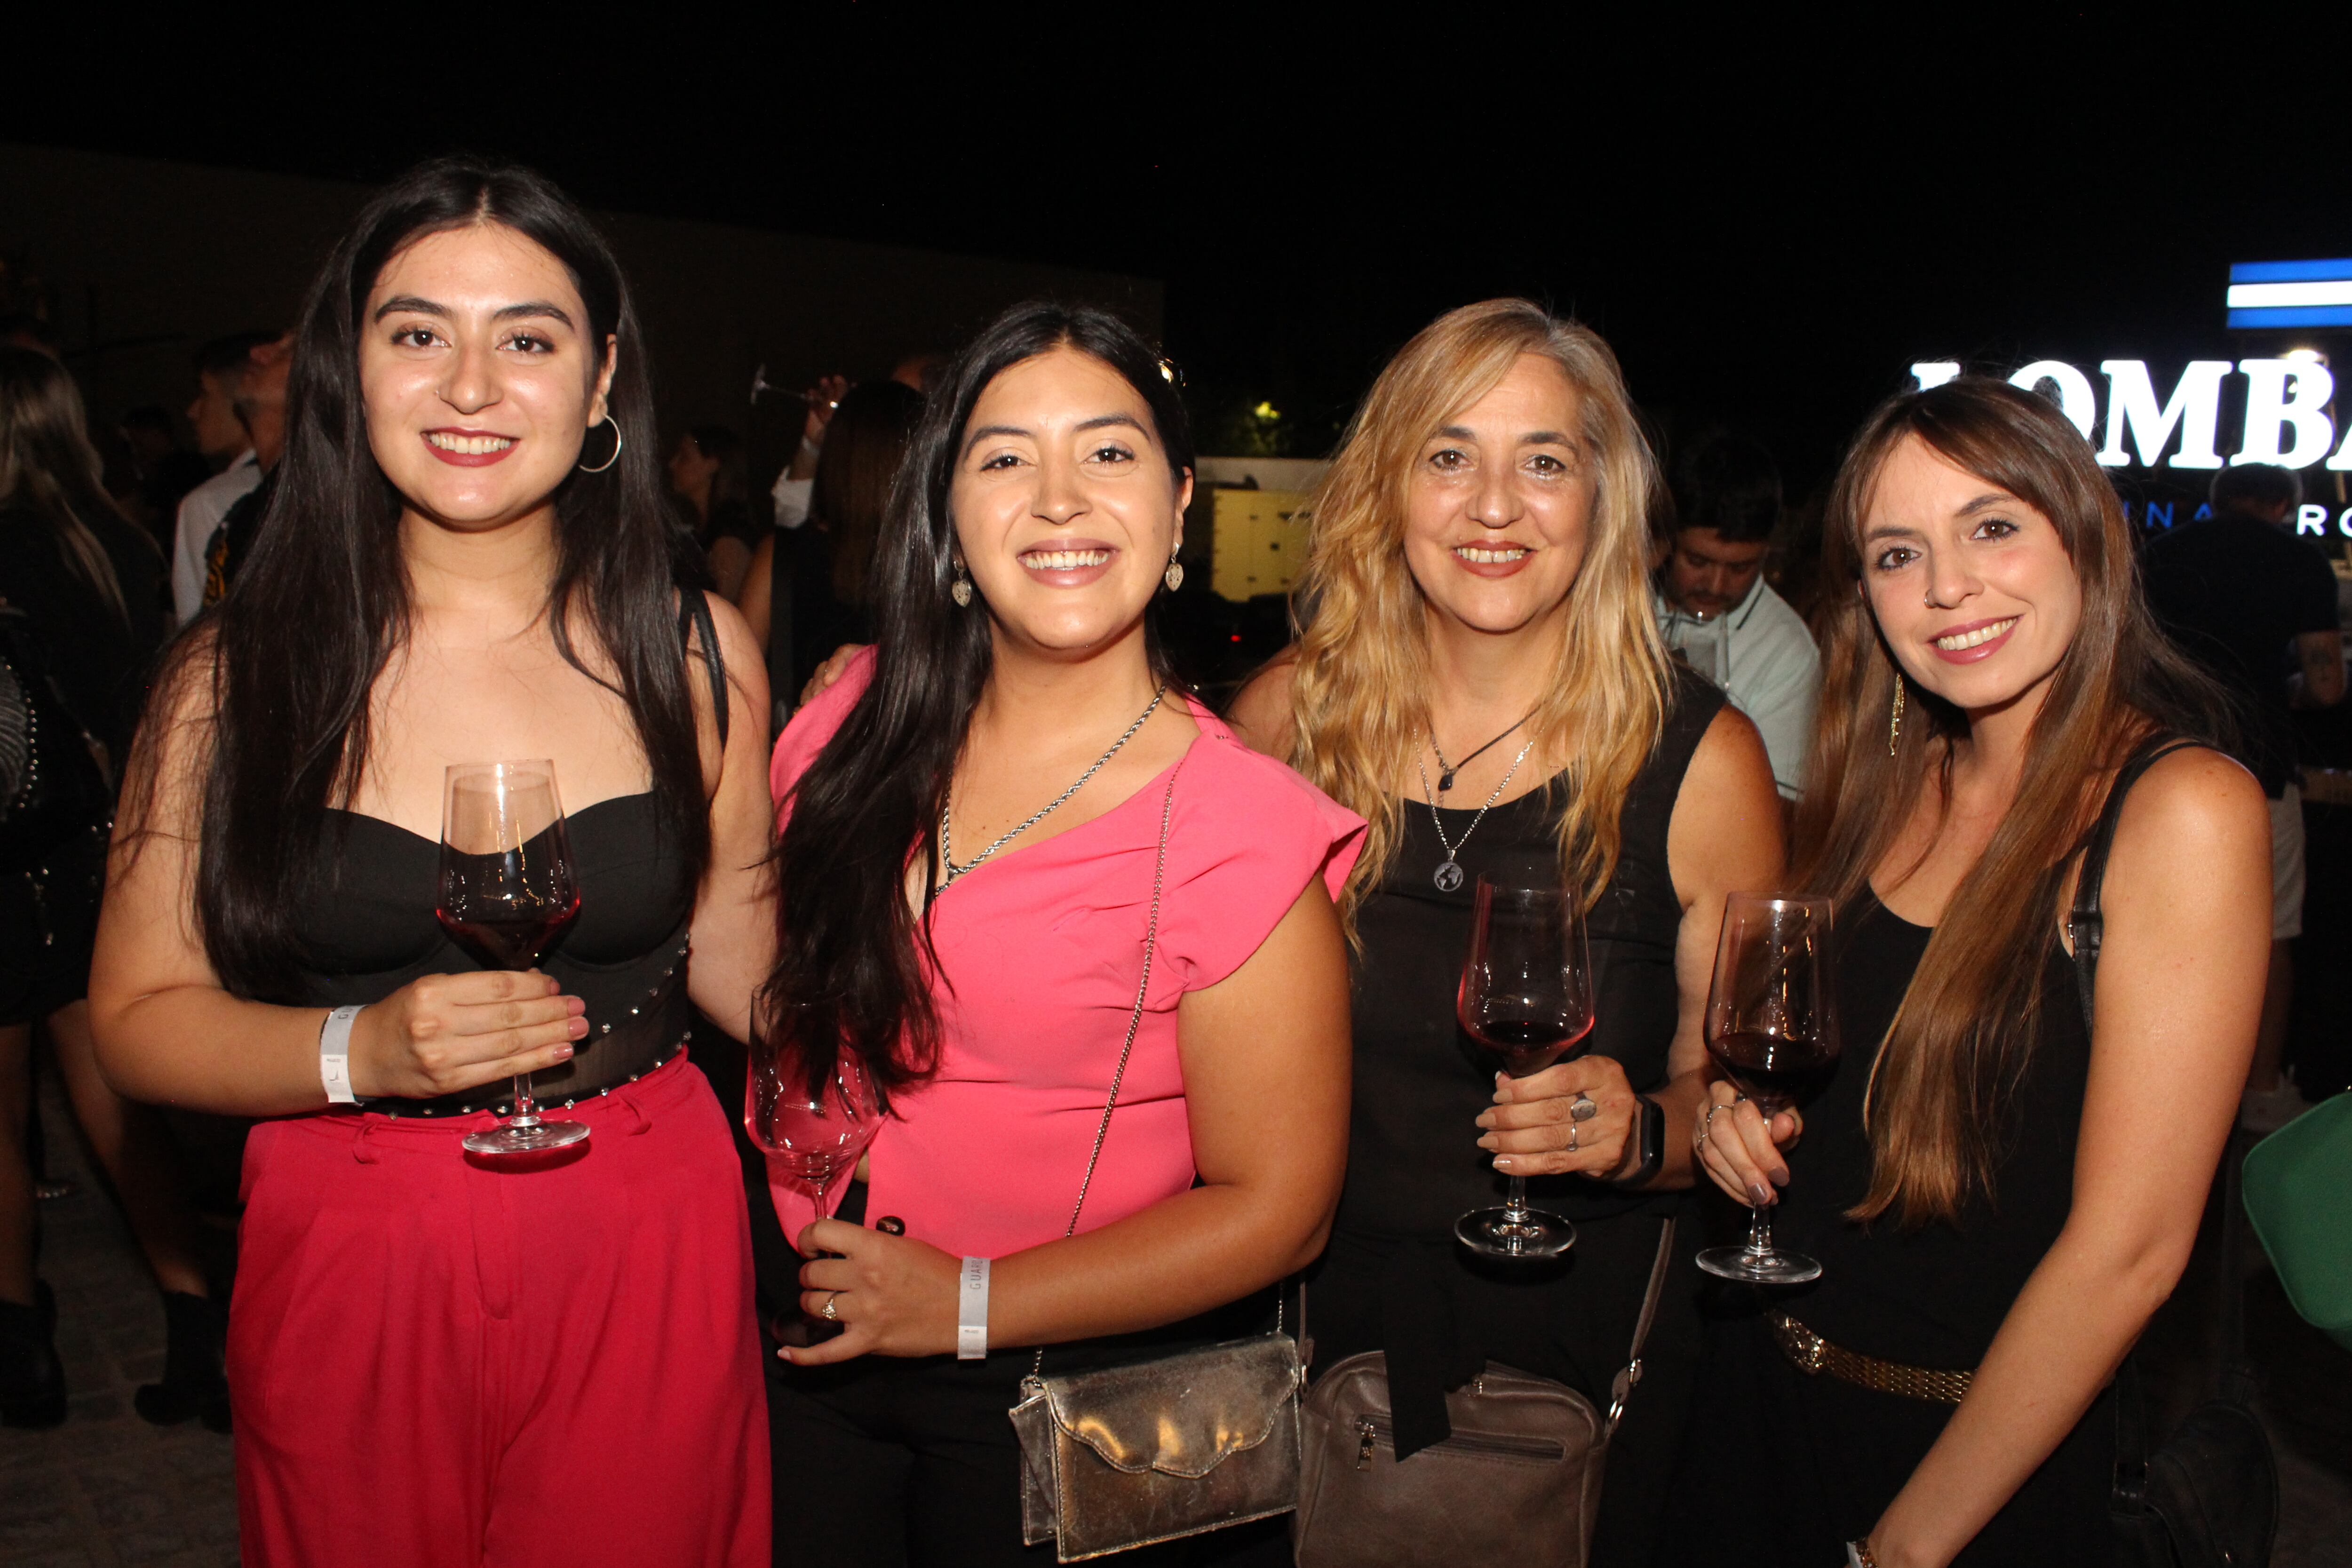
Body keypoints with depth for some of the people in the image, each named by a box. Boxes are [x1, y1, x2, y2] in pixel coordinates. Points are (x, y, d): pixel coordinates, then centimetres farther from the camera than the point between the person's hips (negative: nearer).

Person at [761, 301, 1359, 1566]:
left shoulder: (1238, 826, -20)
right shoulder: (855, 713, -5)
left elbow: (1274, 1210, -16)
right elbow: (769, 969, 10)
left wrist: (966, 1305, -15)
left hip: (1054, 1400, -4)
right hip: (805, 1339, 4)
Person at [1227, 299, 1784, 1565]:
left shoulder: (1700, 760, -12)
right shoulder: (1290, 716, -8)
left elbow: (1736, 1098, -3)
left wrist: (1637, 1132, -23)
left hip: (1578, 1352, -1)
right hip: (1323, 1327, 2)